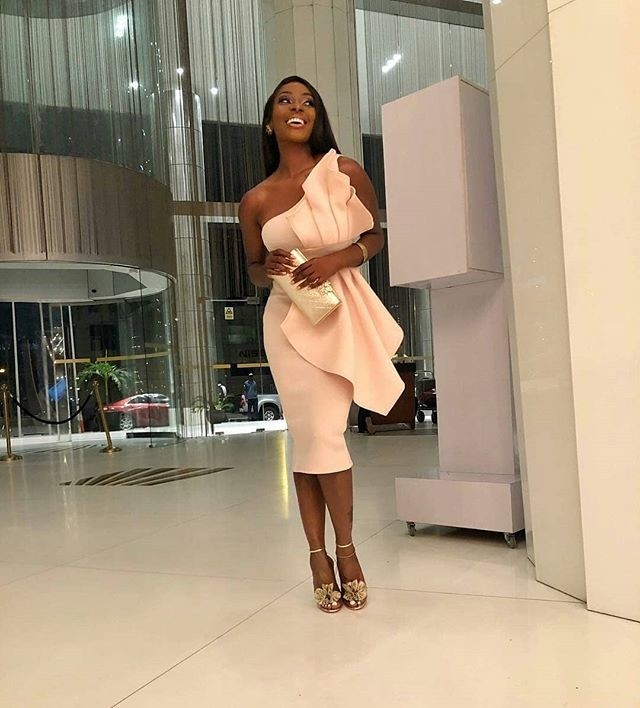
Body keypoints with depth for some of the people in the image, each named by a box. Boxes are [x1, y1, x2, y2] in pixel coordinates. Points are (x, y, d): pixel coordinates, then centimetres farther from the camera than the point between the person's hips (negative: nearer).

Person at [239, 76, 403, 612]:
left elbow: (376, 235, 9)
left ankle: (342, 548, 18)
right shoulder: (256, 200, 4)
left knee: (324, 436, -3)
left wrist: (339, 258, -10)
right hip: (289, 320, 1)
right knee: (310, 437, 1)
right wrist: (269, 267, -9)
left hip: (341, 315, -1)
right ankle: (321, 554, 14)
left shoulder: (346, 173, 0)